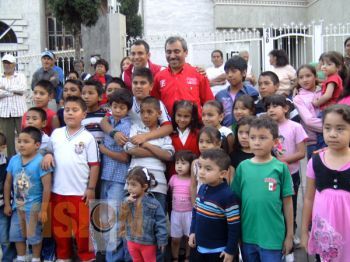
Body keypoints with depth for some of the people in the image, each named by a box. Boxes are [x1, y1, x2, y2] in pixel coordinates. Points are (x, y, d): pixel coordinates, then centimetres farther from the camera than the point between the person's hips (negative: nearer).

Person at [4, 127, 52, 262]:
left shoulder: (40, 161, -19)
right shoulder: (13, 160, -3)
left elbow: (47, 187, -18)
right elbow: (8, 182, 7)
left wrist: (43, 209, -17)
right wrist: (7, 204, 8)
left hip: (33, 207, -5)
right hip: (17, 205, 5)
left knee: (34, 236, 9)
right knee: (16, 234, 17)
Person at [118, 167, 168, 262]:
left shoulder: (153, 203, -17)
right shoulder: (128, 201, -3)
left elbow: (160, 224, -14)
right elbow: (122, 217, -10)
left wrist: (162, 241, -12)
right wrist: (127, 203, -22)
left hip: (148, 242, -4)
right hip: (132, 241, 5)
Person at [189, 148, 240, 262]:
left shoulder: (228, 196, -24)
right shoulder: (202, 188, -1)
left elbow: (235, 226, -20)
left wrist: (230, 250, -16)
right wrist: (193, 232, 12)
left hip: (218, 251, -7)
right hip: (200, 247, 7)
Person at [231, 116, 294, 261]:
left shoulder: (280, 167, -7)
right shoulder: (243, 167, -2)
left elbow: (287, 203, -2)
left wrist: (289, 235, 0)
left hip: (273, 236, -2)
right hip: (247, 235, 3)